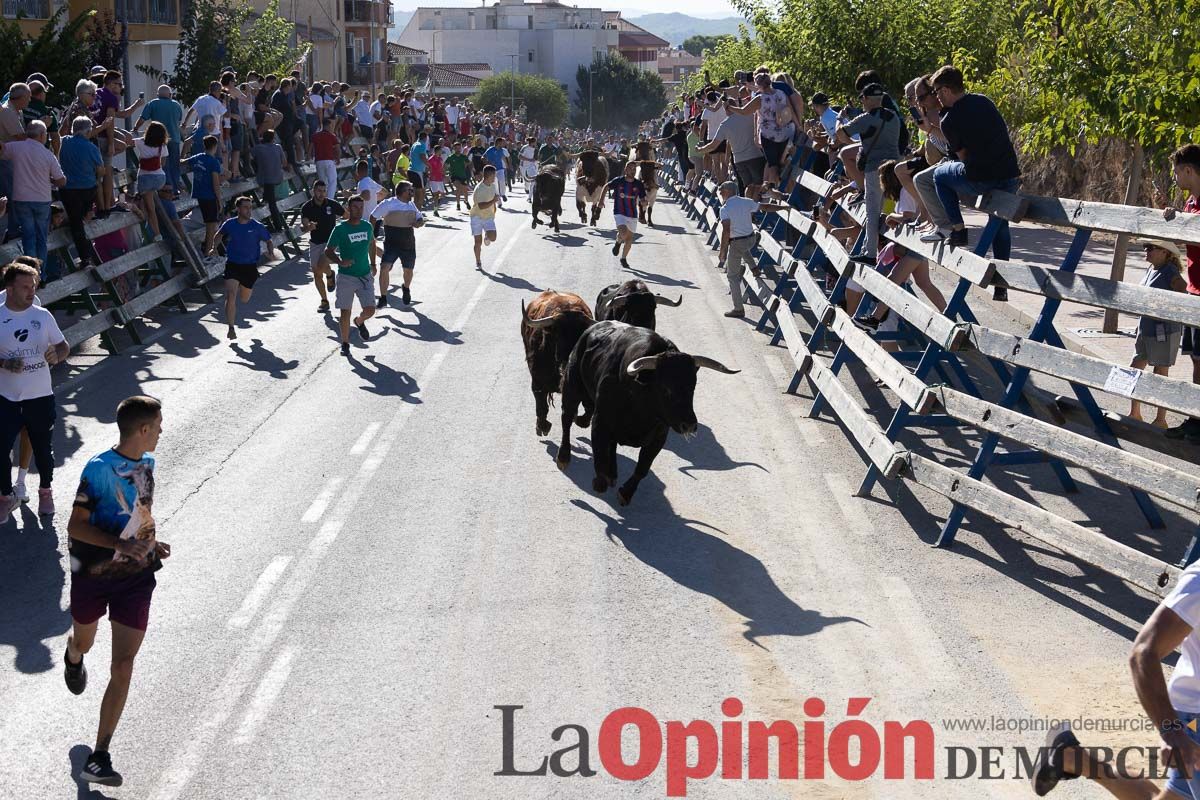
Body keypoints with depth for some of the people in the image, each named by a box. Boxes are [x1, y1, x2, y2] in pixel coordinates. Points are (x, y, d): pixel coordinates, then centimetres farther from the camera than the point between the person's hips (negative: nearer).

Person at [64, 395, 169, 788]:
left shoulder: (147, 462, 3)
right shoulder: (99, 469, -18)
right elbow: (75, 526, -19)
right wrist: (120, 544, -30)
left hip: (136, 578, 3)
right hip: (93, 575, -3)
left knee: (123, 667, -6)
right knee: (84, 641, 24)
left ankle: (99, 757, -2)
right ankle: (73, 659, 65)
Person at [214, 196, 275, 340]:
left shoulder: (257, 227, -9)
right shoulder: (229, 224, -4)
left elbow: (268, 241, 4)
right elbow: (219, 234, 18)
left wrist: (271, 252, -15)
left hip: (250, 267, 1)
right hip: (232, 265, 0)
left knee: (244, 299, 17)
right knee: (231, 295, -19)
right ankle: (231, 328, -9)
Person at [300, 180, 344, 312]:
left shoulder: (332, 205, -7)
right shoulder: (307, 207, -6)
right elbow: (305, 224, -19)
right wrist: (309, 226, -39)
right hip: (315, 243, 3)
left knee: (321, 267, -25)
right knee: (316, 274, 4)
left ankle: (330, 275, 11)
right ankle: (324, 301, 18)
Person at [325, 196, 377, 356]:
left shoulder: (368, 226, 2)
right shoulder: (340, 229, -11)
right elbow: (328, 251, -8)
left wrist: (373, 264, 25)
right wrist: (340, 262, -26)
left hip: (365, 275, 3)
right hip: (346, 277, -3)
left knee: (370, 310, -3)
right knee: (345, 312, 1)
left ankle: (359, 322, 32)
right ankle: (345, 344, 19)